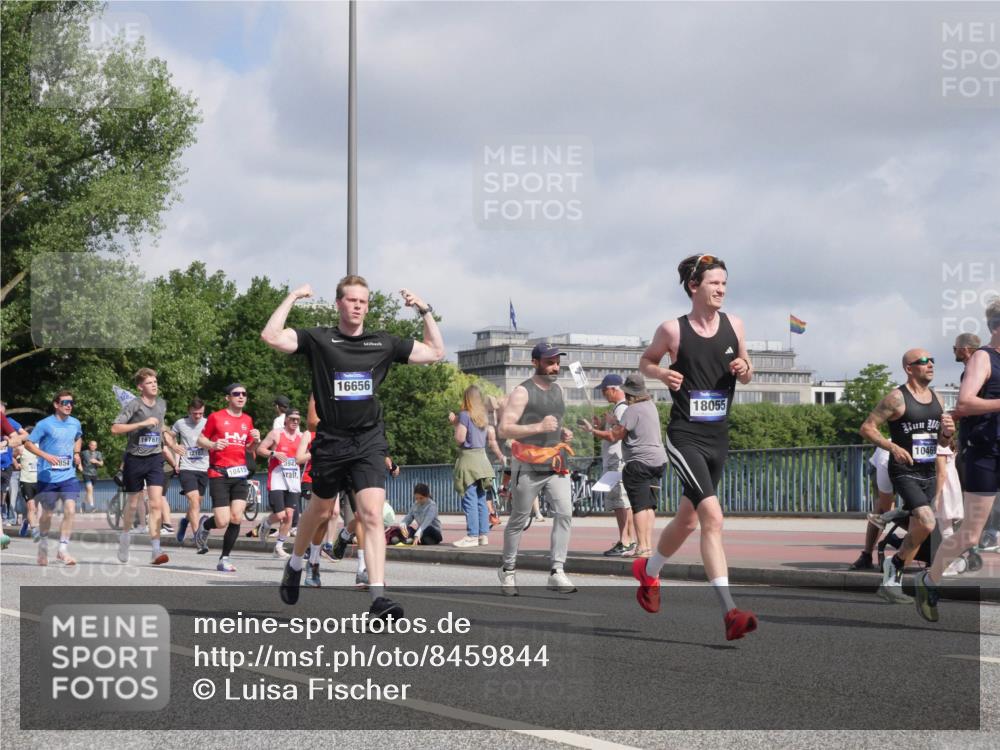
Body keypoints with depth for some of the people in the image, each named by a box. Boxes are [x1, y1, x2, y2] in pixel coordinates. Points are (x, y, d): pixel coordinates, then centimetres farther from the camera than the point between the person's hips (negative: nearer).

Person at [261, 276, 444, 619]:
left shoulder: (383, 343, 8)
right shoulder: (318, 339, 0)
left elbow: (435, 352, 16)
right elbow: (271, 336, -13)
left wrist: (425, 311, 9)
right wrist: (292, 297, -8)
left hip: (369, 441, 1)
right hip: (330, 441, -1)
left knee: (372, 515, -13)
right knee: (320, 510, 18)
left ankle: (378, 596, -19)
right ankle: (295, 563, 46)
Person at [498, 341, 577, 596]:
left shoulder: (558, 390, 15)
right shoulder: (522, 393, -8)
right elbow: (504, 429, -16)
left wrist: (563, 432, 9)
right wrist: (539, 427, -25)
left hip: (556, 465, 5)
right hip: (528, 467, -5)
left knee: (564, 512, -13)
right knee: (518, 520, 6)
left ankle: (557, 572, -14)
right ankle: (508, 570, 23)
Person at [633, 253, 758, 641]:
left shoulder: (733, 324, 6)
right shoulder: (673, 329, -6)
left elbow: (746, 375, 16)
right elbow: (645, 362, 10)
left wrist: (745, 369, -7)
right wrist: (662, 373, -11)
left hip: (718, 438, 6)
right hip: (685, 437, -6)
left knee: (687, 520, 19)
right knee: (713, 516, -21)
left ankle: (648, 570, 46)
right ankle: (730, 611, -25)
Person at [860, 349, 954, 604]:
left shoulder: (936, 398, 12)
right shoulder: (897, 398, -9)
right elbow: (867, 428, -10)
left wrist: (947, 432, -3)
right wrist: (892, 447, -22)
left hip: (928, 473, 8)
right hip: (904, 472, -8)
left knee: (916, 532, 8)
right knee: (927, 523, -24)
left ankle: (891, 581, 20)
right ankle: (895, 563, -1)